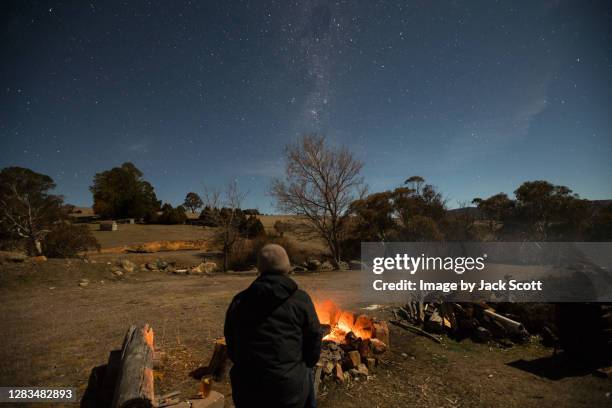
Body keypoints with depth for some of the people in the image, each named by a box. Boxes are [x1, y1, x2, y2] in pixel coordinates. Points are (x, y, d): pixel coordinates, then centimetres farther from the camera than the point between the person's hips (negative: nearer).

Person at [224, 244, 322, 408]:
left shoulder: (239, 301, 0)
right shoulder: (300, 299, -8)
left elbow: (231, 347, 8)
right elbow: (314, 342, -3)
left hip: (246, 391, 2)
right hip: (290, 390, -2)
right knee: (307, 375, 26)